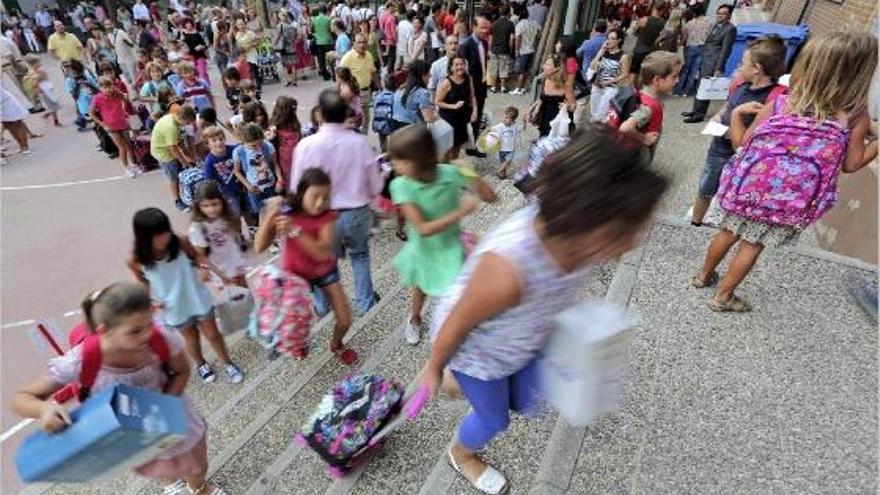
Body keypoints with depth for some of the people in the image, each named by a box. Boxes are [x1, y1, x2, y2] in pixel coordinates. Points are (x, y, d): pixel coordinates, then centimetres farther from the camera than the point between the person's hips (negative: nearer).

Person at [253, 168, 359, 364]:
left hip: (325, 271, 0)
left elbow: (323, 253, -37)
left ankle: (336, 344, 35)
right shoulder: (286, 212, -21)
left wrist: (294, 230, -47)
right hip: (296, 274, 0)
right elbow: (259, 247, -26)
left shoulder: (328, 216, -23)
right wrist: (270, 215, -38)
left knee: (345, 321, -1)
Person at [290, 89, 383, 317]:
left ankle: (322, 306, 46)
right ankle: (364, 302, 39)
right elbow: (375, 187, -6)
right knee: (360, 255, 29)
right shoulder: (360, 142, -15)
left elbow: (296, 188, -8)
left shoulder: (306, 145, -17)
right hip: (358, 213, 1)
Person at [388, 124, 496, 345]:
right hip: (424, 248, 1)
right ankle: (415, 319, 59)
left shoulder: (449, 174, -25)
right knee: (421, 287, 27)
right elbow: (424, 229, -34)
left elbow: (490, 197, -16)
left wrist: (472, 176, -34)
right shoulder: (401, 185, -29)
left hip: (450, 244, 0)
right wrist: (461, 212, -38)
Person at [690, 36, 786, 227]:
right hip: (718, 149, 7)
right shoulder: (742, 84, -3)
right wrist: (718, 117, -2)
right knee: (704, 191, 22)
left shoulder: (775, 97, -24)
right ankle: (694, 223, 43)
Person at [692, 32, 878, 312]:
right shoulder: (857, 119, -10)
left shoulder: (777, 105, -11)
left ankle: (703, 275, 39)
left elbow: (741, 142, -3)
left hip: (749, 187, 1)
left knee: (728, 233, 19)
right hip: (789, 202, 0)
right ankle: (723, 297, 24)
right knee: (752, 246, 12)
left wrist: (736, 113, 10)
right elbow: (851, 165, -1)